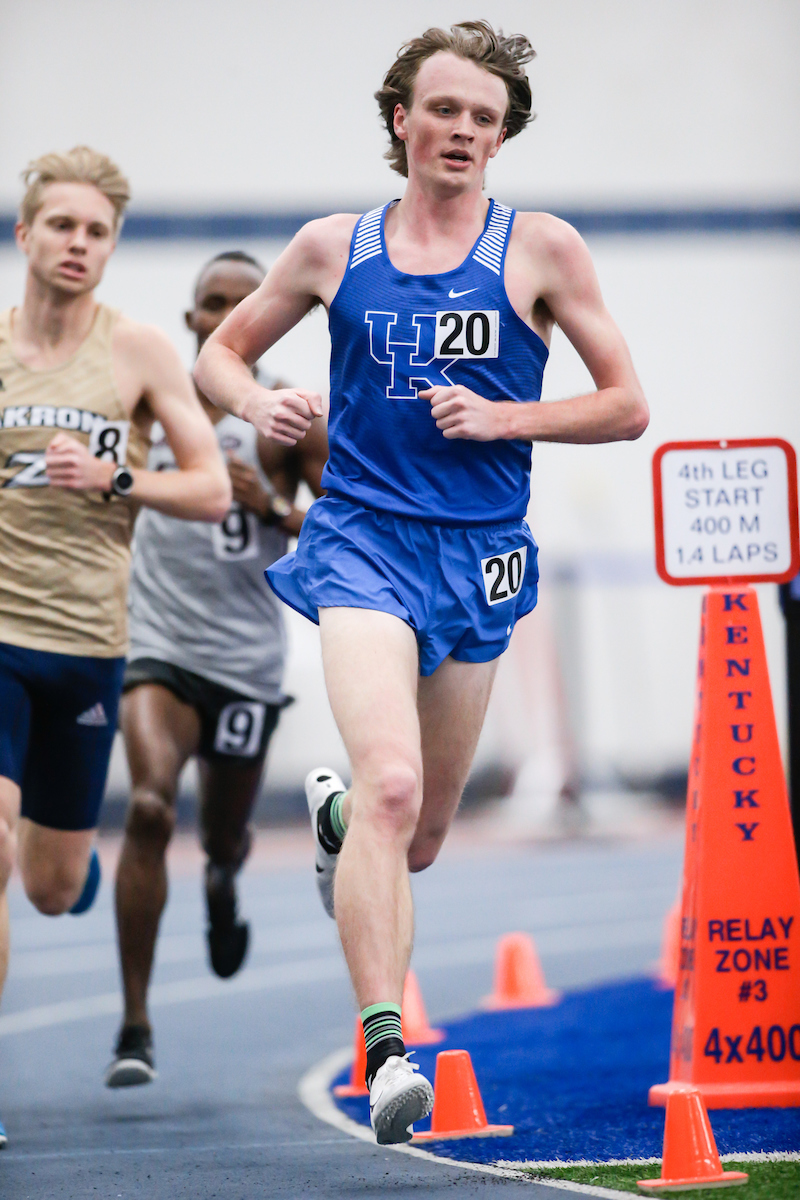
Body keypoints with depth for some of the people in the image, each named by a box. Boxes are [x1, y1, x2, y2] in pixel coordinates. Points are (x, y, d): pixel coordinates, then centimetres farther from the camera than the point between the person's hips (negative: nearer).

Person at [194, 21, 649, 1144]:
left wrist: (501, 418, -10)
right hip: (364, 536, -2)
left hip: (480, 553, 2)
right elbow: (218, 354, 17)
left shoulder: (541, 248, 2)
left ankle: (334, 814, 50)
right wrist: (258, 402, -5)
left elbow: (626, 406, 4)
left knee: (419, 838, 13)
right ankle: (386, 1052, -24)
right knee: (392, 785, -25)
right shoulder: (333, 247, 5)